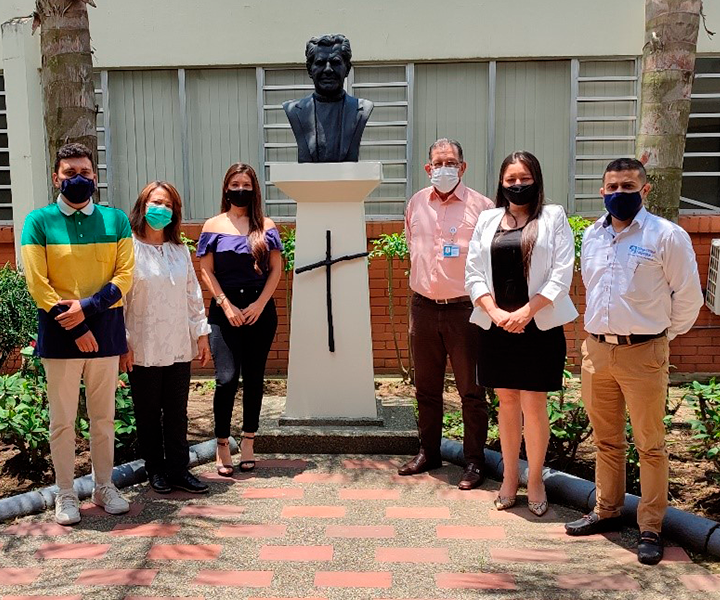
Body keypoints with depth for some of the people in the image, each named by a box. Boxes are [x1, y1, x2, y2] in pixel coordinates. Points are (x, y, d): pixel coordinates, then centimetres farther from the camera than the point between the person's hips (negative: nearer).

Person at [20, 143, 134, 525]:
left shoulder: (115, 220, 5)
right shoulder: (39, 221, -1)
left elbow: (124, 276, -1)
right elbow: (37, 284, -7)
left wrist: (87, 307, -15)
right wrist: (75, 327, -12)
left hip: (106, 329, 2)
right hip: (60, 333, -2)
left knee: (103, 417, 11)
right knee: (62, 420, 5)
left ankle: (104, 487, 24)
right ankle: (65, 495, 17)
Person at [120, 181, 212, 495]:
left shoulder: (180, 251, 10)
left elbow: (193, 294, 13)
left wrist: (201, 333, 9)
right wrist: (122, 344, -11)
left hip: (179, 347, 4)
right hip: (143, 348, -4)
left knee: (177, 413, 9)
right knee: (148, 412, 8)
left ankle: (179, 469, 18)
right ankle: (156, 470, 22)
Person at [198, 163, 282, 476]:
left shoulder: (266, 226, 8)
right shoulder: (213, 225, 5)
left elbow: (276, 268, 4)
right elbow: (206, 270, 1)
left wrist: (260, 303, -7)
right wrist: (226, 305, -8)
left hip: (260, 308, 2)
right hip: (225, 309, -1)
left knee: (253, 377, 6)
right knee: (226, 378, -9)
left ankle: (248, 442, 16)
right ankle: (222, 445, 3)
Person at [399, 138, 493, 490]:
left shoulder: (480, 206, -5)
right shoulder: (416, 204, 9)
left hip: (464, 308, -4)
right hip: (424, 307, 5)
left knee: (471, 390, 3)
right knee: (426, 387, 14)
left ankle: (475, 461, 14)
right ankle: (428, 452, 29)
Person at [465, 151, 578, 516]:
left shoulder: (553, 217, 3)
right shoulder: (487, 220, 11)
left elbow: (562, 274, -5)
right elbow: (474, 273, 6)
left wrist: (525, 312, -13)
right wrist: (494, 311, -9)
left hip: (539, 325, -3)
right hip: (496, 325, 3)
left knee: (533, 404, 0)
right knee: (507, 402, 10)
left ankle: (535, 481, 15)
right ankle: (509, 478, 22)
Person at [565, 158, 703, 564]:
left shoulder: (667, 236, -8)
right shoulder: (592, 235, 10)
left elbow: (688, 296, -3)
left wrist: (664, 335, 5)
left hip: (643, 352, -5)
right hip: (596, 349, 5)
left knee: (650, 444, 3)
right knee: (607, 440, 16)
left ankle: (651, 528, 13)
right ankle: (607, 511, 30)